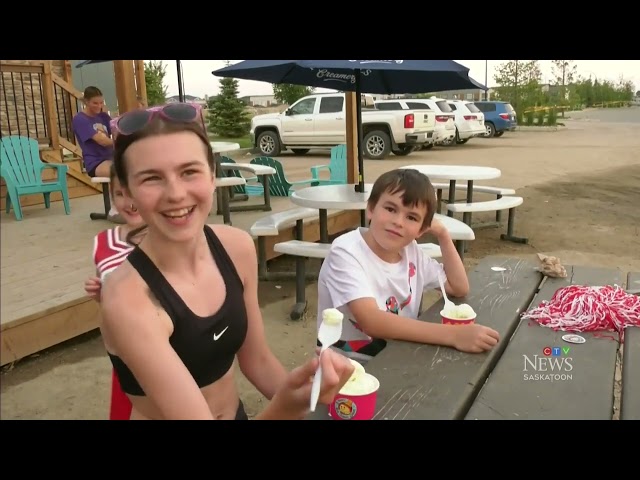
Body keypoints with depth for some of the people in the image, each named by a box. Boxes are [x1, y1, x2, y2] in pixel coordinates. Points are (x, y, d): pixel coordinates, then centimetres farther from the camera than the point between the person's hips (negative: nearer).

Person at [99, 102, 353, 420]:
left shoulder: (238, 247, -12)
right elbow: (195, 414, -27)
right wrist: (285, 406, -42)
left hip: (237, 413, 4)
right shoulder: (126, 299, -25)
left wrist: (307, 391, -17)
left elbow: (257, 361, -2)